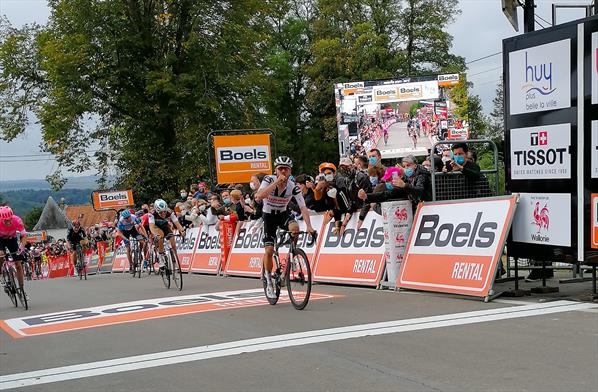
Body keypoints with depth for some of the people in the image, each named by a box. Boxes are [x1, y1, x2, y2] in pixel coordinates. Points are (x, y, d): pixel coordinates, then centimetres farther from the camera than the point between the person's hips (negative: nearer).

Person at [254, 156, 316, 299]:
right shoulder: (269, 180, -21)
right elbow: (259, 196, -39)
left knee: (295, 227, -32)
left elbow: (303, 208, -21)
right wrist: (277, 182, -42)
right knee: (269, 249, -13)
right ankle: (269, 282, 5)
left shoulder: (293, 186, -18)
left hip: (282, 214, 1)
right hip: (269, 215, -1)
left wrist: (309, 226, -34)